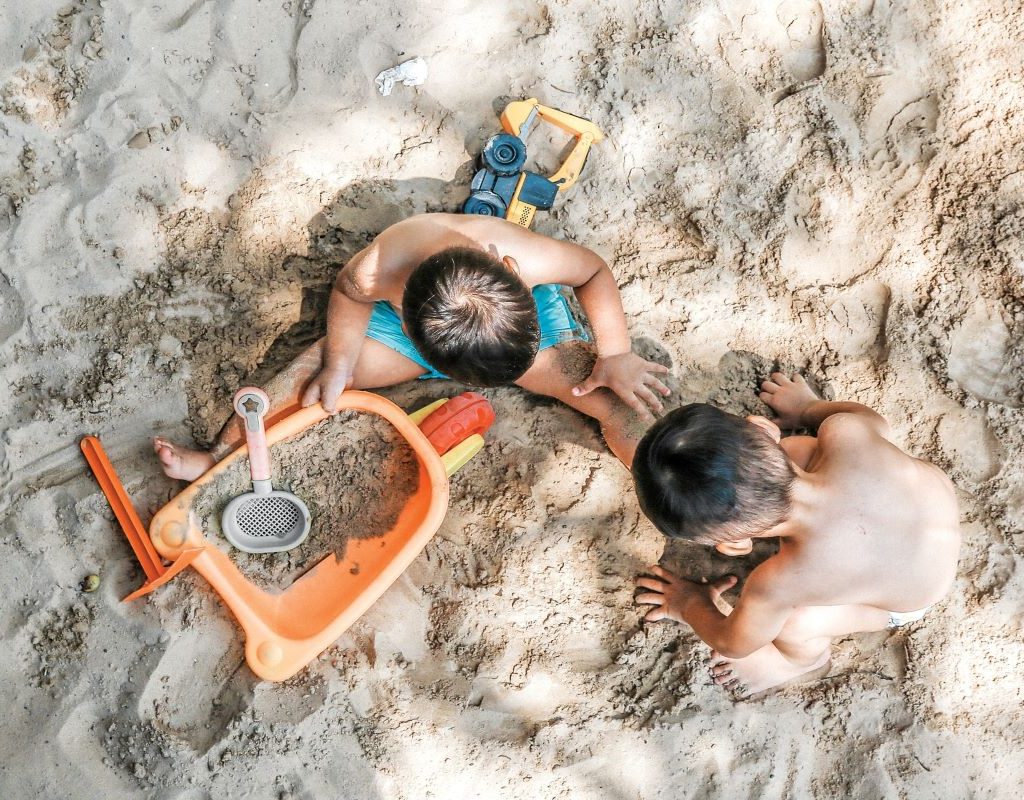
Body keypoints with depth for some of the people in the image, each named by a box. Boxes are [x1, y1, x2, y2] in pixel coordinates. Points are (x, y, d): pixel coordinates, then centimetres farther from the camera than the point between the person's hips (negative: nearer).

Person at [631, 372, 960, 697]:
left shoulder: (778, 583, -42)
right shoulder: (843, 433, -35)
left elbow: (732, 643, -17)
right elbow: (874, 421, -6)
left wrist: (689, 606, 4)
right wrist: (809, 408, 13)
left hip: (908, 602, -4)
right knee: (792, 447, -1)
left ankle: (805, 659, 25)